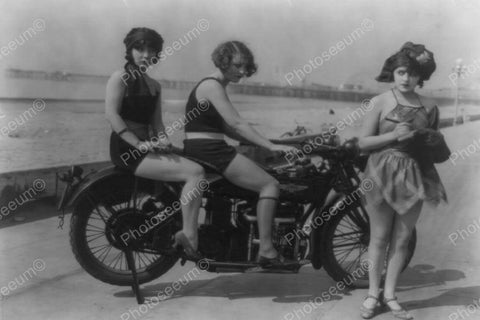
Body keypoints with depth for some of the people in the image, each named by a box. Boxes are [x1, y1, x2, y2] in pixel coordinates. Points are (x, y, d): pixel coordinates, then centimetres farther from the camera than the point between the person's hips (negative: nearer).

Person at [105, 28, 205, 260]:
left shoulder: (154, 86, 19)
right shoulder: (120, 77, -2)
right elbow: (111, 114, -13)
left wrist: (162, 138, -6)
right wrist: (139, 144, -21)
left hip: (146, 148, 8)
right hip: (126, 149, -8)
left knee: (196, 169, -10)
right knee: (194, 172, -22)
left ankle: (186, 233, -11)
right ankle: (188, 236, -18)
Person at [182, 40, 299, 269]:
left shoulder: (216, 86, 20)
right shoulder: (212, 85, -11)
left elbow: (226, 128, 17)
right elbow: (237, 124, -20)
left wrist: (263, 144, 10)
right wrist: (271, 146, -23)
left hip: (208, 151, 10)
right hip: (207, 150, -10)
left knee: (266, 181, 15)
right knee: (270, 185, -13)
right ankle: (266, 251, -14)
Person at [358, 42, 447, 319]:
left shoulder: (429, 107, 5)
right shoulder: (380, 102, -4)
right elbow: (363, 142, -6)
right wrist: (394, 135, -17)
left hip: (414, 176, 3)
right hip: (383, 174, -2)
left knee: (402, 239, 8)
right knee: (379, 238, 6)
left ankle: (390, 295, 21)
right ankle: (373, 294, 20)